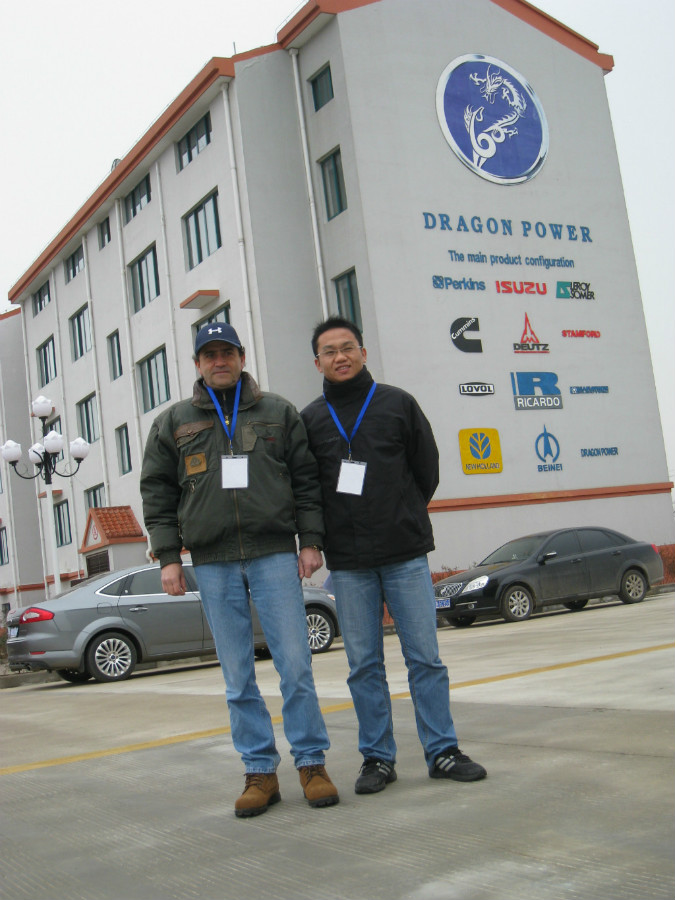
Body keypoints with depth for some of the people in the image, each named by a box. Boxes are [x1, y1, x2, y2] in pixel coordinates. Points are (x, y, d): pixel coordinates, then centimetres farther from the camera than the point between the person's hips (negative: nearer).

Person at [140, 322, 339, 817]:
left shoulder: (279, 413, 9)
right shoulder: (173, 423, 11)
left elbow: (306, 479, 8)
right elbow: (157, 493, 10)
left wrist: (311, 541, 1)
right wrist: (169, 556, 2)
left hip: (275, 554, -1)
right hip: (213, 564, 1)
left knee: (296, 665, -3)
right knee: (238, 678, 5)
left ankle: (312, 762, 9)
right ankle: (260, 771, 14)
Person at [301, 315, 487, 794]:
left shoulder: (398, 403, 5)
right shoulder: (310, 419, 6)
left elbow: (427, 467, 9)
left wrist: (405, 518, 8)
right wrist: (330, 534, 5)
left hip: (406, 555, 0)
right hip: (348, 564, 1)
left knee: (426, 657, 2)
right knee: (364, 665, 6)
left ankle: (443, 751, 12)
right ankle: (378, 758, 16)